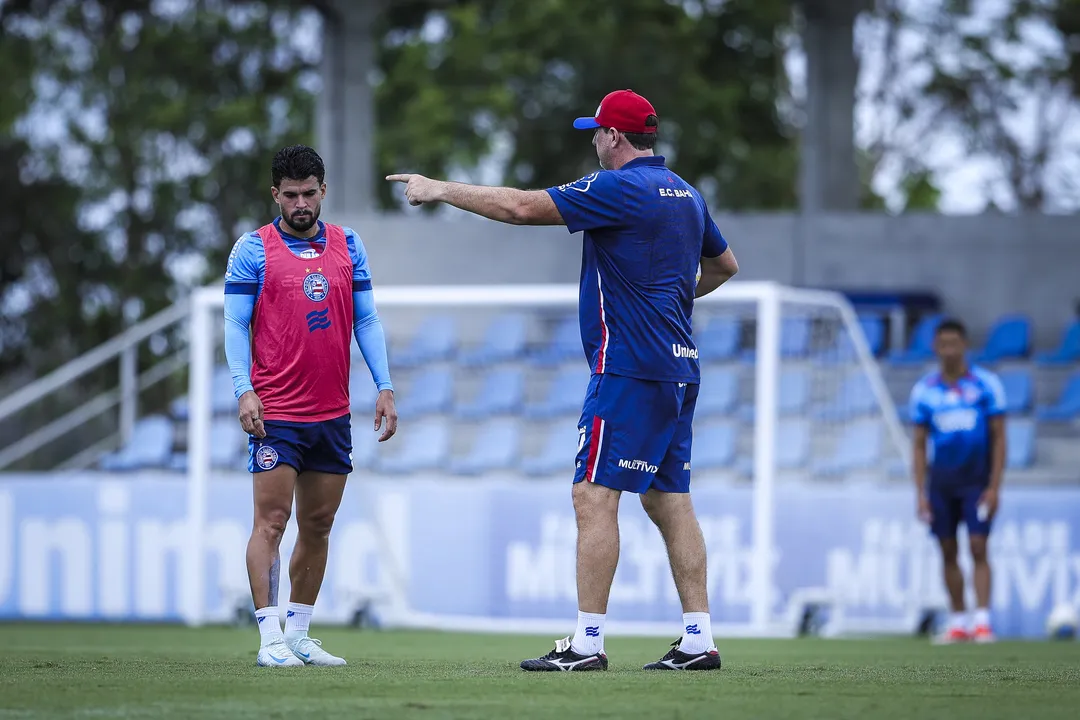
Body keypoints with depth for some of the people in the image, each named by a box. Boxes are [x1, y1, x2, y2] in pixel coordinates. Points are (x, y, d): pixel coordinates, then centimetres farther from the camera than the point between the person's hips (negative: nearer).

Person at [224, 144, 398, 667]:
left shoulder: (347, 246, 11)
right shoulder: (253, 249, -1)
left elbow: (366, 319, 13)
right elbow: (235, 324, -3)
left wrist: (384, 387, 6)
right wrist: (244, 389, -15)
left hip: (332, 413, 5)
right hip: (274, 412, -5)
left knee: (318, 525, 8)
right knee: (271, 520, -10)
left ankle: (299, 634, 17)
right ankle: (270, 638, -10)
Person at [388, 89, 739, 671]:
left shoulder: (620, 188, -12)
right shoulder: (685, 193, 14)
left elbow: (522, 207, -14)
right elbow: (724, 264, 29)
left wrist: (440, 190, -6)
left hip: (628, 368, -9)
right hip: (678, 367, 9)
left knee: (595, 495, -9)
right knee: (668, 499, 10)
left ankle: (587, 643, -12)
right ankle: (698, 640, 7)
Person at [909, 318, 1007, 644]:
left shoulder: (986, 384, -3)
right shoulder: (923, 391, 4)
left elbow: (999, 438, -2)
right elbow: (919, 445, 8)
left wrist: (994, 486, -8)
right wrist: (921, 492, 1)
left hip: (977, 480, -3)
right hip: (941, 480, 3)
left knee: (978, 549, -11)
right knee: (948, 553, 4)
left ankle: (983, 622, -13)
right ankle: (957, 623, 12)